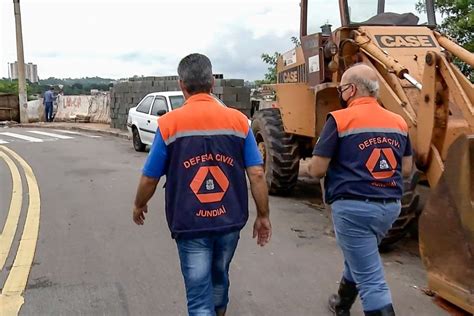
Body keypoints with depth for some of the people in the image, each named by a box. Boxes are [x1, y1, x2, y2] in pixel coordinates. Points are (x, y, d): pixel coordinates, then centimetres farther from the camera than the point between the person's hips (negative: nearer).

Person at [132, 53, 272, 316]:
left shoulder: (169, 123, -10)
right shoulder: (238, 120, -5)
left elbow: (150, 178, -3)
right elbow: (257, 174, -6)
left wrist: (139, 206, 16)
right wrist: (263, 215, 6)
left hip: (190, 225, -3)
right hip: (230, 221, 3)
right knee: (219, 278, 28)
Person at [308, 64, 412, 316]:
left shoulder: (340, 119, -11)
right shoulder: (398, 122, 7)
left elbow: (316, 170, -12)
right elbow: (406, 170, 13)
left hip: (353, 207, -7)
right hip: (390, 206, 7)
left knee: (371, 280, 0)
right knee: (360, 259, 29)